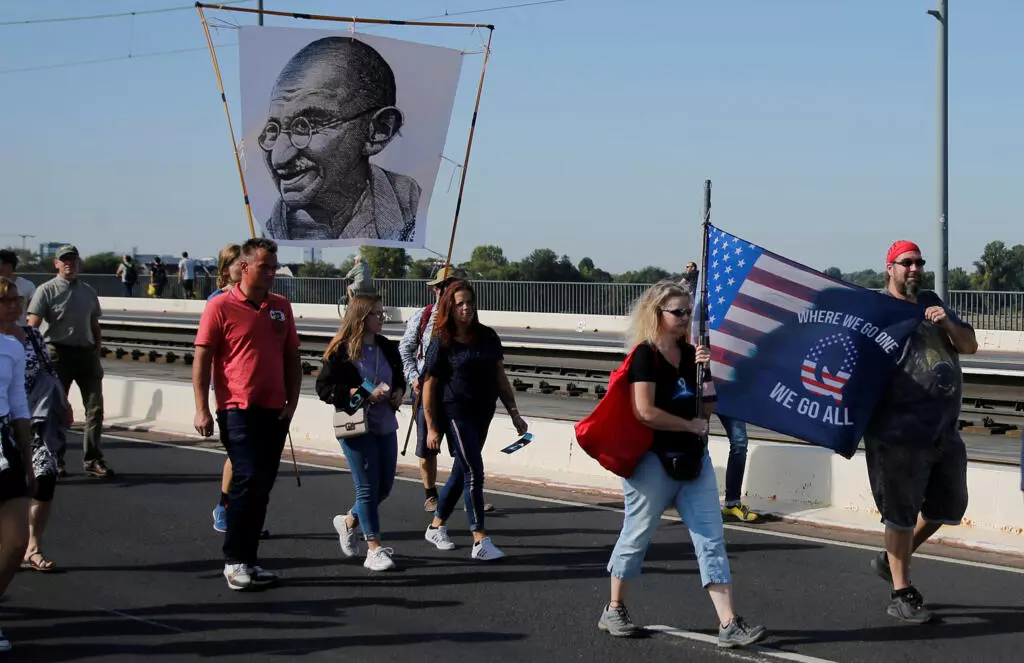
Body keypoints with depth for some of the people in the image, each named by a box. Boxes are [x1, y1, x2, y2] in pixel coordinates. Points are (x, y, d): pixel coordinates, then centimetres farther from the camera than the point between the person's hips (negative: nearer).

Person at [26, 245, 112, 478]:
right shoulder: (47, 290, -3)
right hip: (58, 352, -4)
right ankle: (55, 460, 15)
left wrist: (97, 356, 14)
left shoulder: (88, 292, 12)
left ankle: (93, 460, 8)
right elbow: (32, 327, -10)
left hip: (86, 352, 4)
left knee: (95, 407, 1)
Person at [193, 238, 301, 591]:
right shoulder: (221, 306, -5)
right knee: (249, 480, -14)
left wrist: (291, 401, 6)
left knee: (262, 487, 9)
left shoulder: (281, 307, 11)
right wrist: (202, 409, -11)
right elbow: (201, 359, -6)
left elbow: (292, 358, 17)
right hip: (238, 409, -6)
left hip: (275, 412, 6)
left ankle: (248, 560, 18)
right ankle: (234, 561, -4)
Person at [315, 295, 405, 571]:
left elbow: (399, 378, 24)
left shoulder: (387, 348, 9)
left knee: (384, 486, 11)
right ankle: (375, 549, 3)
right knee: (368, 487, -4)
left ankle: (349, 521, 36)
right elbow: (324, 388, -13)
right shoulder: (341, 351, -10)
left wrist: (398, 392, 1)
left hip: (386, 426, 7)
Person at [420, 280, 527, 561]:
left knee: (462, 471, 14)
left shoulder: (487, 337, 7)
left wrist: (514, 413, 8)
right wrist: (432, 427, -7)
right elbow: (429, 385, -5)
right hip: (456, 412, -6)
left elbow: (500, 376, 12)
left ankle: (436, 526, 30)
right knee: (474, 472, -11)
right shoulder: (442, 342, -7)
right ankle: (480, 542, -10)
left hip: (482, 413, 6)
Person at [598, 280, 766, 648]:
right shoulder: (645, 355, -11)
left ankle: (728, 624, -4)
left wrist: (705, 370, -4)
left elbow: (707, 406, 13)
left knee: (711, 538, -1)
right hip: (653, 459, -6)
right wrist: (691, 425, -11)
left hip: (693, 459, 6)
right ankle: (614, 610, 24)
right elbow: (645, 412, -21)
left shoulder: (690, 354, 10)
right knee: (637, 535, 7)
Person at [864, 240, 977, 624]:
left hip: (944, 428, 7)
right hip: (899, 430, -7)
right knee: (902, 512, -1)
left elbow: (969, 346, 11)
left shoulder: (931, 304, 14)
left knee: (948, 505, 17)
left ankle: (893, 559, 34)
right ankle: (901, 595, 8)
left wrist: (948, 324, -8)